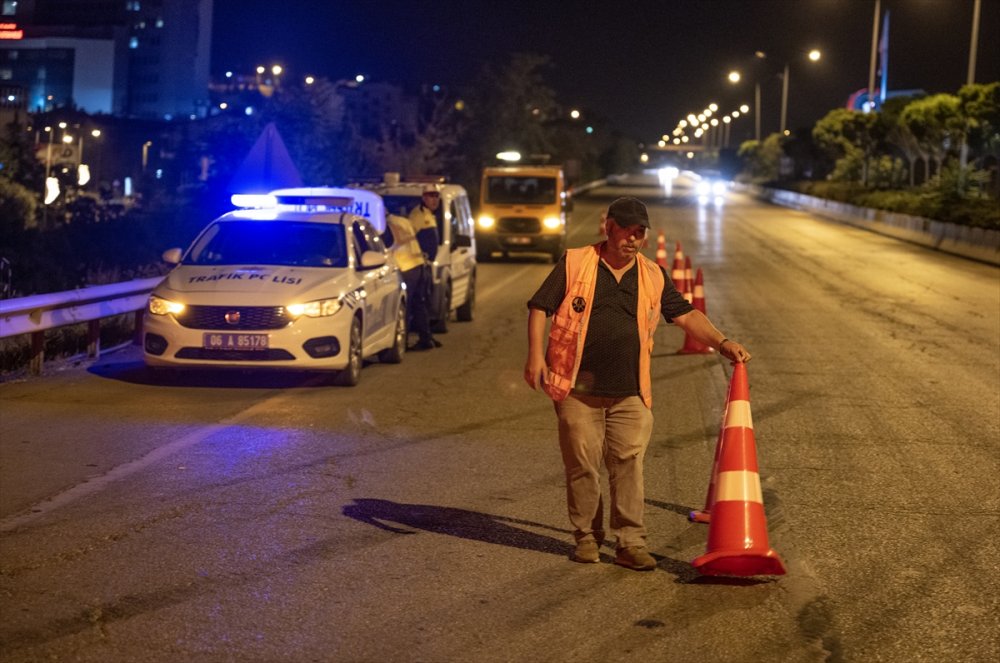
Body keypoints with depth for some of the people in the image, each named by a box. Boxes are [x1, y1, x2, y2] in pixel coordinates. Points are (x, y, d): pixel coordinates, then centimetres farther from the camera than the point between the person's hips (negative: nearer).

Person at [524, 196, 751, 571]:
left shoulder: (653, 276, 11)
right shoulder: (575, 263, 1)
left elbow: (686, 315, 12)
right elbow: (539, 308, 1)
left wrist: (721, 343, -2)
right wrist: (535, 354, -11)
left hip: (629, 393, 2)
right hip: (578, 389, -2)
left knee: (629, 466, -3)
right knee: (582, 465, 3)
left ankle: (631, 543, 1)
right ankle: (587, 536, 17)